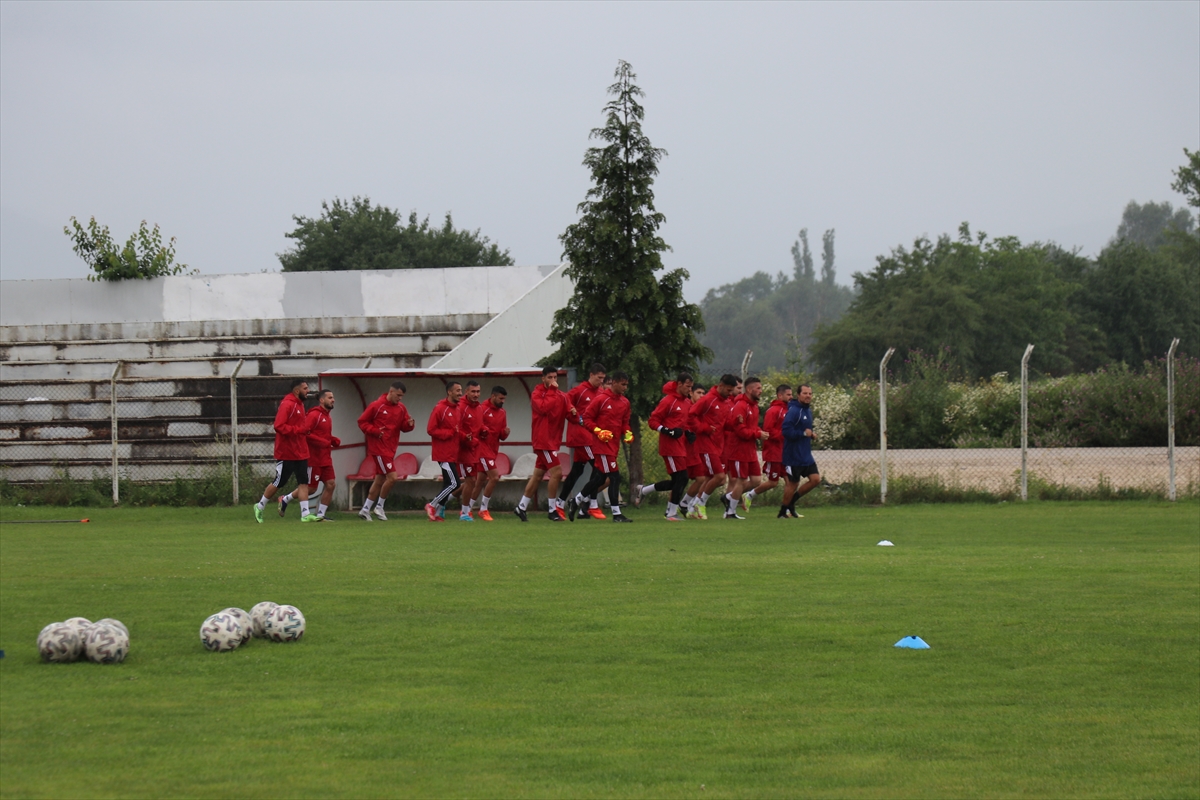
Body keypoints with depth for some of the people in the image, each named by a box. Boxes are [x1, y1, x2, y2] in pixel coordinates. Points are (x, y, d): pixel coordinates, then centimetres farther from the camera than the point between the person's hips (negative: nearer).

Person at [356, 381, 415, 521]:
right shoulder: (377, 406, -10)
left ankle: (365, 509, 21)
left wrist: (409, 424, -11)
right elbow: (362, 421, -5)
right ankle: (379, 507, 2)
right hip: (379, 448, -7)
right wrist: (375, 431, -17)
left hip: (390, 449, 7)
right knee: (392, 477, -14)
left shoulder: (401, 408, 8)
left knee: (380, 480, 12)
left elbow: (404, 427, 11)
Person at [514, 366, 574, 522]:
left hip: (553, 440, 7)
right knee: (556, 472, -13)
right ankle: (552, 510, -7)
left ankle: (521, 507, 20)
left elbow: (568, 412, 7)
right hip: (543, 439, -7)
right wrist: (552, 390, -15)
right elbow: (543, 407, -23)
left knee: (538, 475, 11)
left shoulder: (561, 395, 13)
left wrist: (573, 412, -15)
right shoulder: (537, 393, -6)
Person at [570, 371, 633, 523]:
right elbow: (587, 418, -7)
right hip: (602, 444, -8)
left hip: (614, 445, 8)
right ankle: (616, 514, -9)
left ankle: (577, 501, 32)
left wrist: (628, 433, 0)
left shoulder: (625, 402, 10)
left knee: (600, 478, 13)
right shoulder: (601, 399, -10)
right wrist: (598, 431, -19)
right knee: (614, 477, -12)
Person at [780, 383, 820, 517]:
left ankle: (792, 500, 18)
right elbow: (786, 431, -25)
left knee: (815, 479, 2)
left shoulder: (808, 411, 12)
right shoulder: (793, 411, -17)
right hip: (794, 455, -8)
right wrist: (804, 433, -20)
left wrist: (811, 434, 5)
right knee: (793, 483, 1)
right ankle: (784, 510, 19)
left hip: (806, 455, 8)